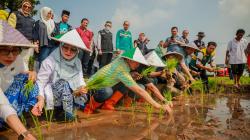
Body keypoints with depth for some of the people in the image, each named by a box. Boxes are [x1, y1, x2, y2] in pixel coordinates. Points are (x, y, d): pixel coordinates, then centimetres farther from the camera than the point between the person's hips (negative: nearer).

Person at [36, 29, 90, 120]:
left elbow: (80, 80, -4)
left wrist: (82, 88, -27)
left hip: (71, 96, 5)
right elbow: (40, 82, -18)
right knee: (63, 83, -33)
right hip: (52, 99, -5)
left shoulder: (77, 62, -1)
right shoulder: (50, 61, -16)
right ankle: (68, 113, -21)